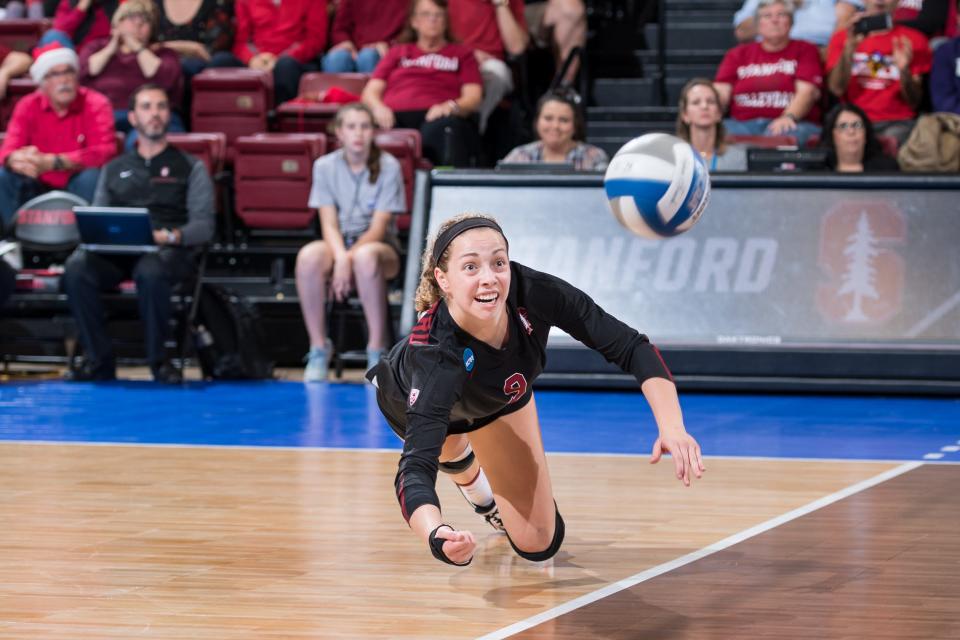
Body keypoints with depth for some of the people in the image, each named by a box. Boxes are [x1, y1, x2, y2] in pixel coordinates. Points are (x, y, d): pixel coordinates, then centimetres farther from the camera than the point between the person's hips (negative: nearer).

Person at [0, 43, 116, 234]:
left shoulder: (96, 104, -10)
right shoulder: (28, 106, 0)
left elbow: (104, 152, -23)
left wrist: (52, 162, -34)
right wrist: (17, 160, -38)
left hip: (79, 188, -3)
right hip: (39, 187, 3)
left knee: (91, 177, -33)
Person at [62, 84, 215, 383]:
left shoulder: (190, 168, 16)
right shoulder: (114, 169, 26)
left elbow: (204, 225, 4)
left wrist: (170, 236, -16)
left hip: (170, 250, -3)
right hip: (115, 251, 3)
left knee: (150, 271, -41)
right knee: (76, 267, -32)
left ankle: (158, 360, -22)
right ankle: (98, 361, -23)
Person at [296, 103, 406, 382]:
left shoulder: (388, 166, -5)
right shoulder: (325, 166, 1)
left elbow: (378, 227, -10)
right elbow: (329, 224, -5)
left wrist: (350, 258, -25)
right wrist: (341, 258, -25)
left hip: (378, 245, -2)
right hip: (337, 244, 2)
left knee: (365, 256, -40)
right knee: (309, 256, -34)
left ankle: (376, 349, -28)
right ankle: (318, 349, -21)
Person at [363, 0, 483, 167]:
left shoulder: (462, 54, 28)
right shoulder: (397, 52, 34)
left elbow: (473, 98, 13)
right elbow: (370, 92, 22)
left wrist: (451, 106, -12)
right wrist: (378, 107, -4)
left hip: (436, 117, -2)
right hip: (395, 117, 2)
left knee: (444, 128, -41)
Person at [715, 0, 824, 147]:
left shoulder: (805, 50, 13)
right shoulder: (738, 54, 20)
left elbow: (807, 91, -3)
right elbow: (721, 93, 9)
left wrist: (788, 117, -23)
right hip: (742, 123, 2)